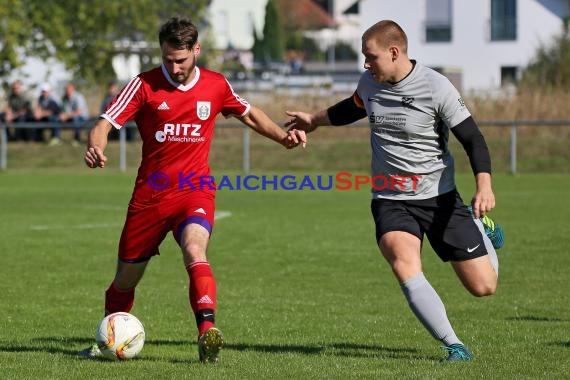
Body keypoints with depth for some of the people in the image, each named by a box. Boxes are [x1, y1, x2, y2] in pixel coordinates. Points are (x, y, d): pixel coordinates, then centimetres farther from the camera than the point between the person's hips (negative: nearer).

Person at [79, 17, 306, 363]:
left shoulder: (216, 85, 2)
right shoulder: (144, 85, -5)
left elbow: (249, 114, 20)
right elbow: (105, 124, -11)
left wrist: (283, 136, 5)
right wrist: (95, 148, -33)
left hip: (195, 190, -1)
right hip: (150, 194, 1)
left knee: (194, 250, -32)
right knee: (126, 277, 11)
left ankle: (208, 331, -44)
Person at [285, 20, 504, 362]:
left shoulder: (437, 88, -16)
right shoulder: (369, 84, 0)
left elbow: (473, 139, -14)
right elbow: (353, 109, 25)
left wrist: (484, 186, -29)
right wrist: (314, 121, 38)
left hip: (440, 198, -3)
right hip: (391, 202, 3)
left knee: (483, 286, -2)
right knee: (404, 263, -30)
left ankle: (479, 228, 33)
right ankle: (454, 346, -25)